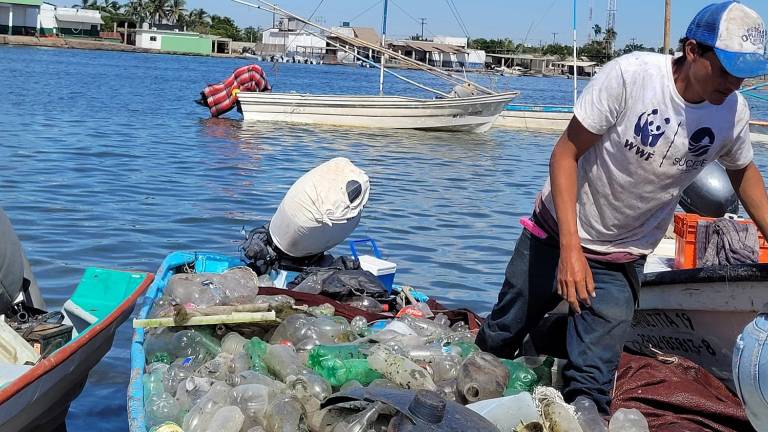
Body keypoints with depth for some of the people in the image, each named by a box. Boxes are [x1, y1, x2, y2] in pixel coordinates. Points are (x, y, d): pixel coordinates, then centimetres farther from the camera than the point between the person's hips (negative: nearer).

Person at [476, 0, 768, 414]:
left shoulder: (733, 111, -11)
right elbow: (566, 154, -21)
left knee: (590, 387, -10)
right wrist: (570, 248, -28)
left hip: (621, 262, 2)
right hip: (556, 235, -2)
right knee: (498, 340, 14)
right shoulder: (629, 74, -25)